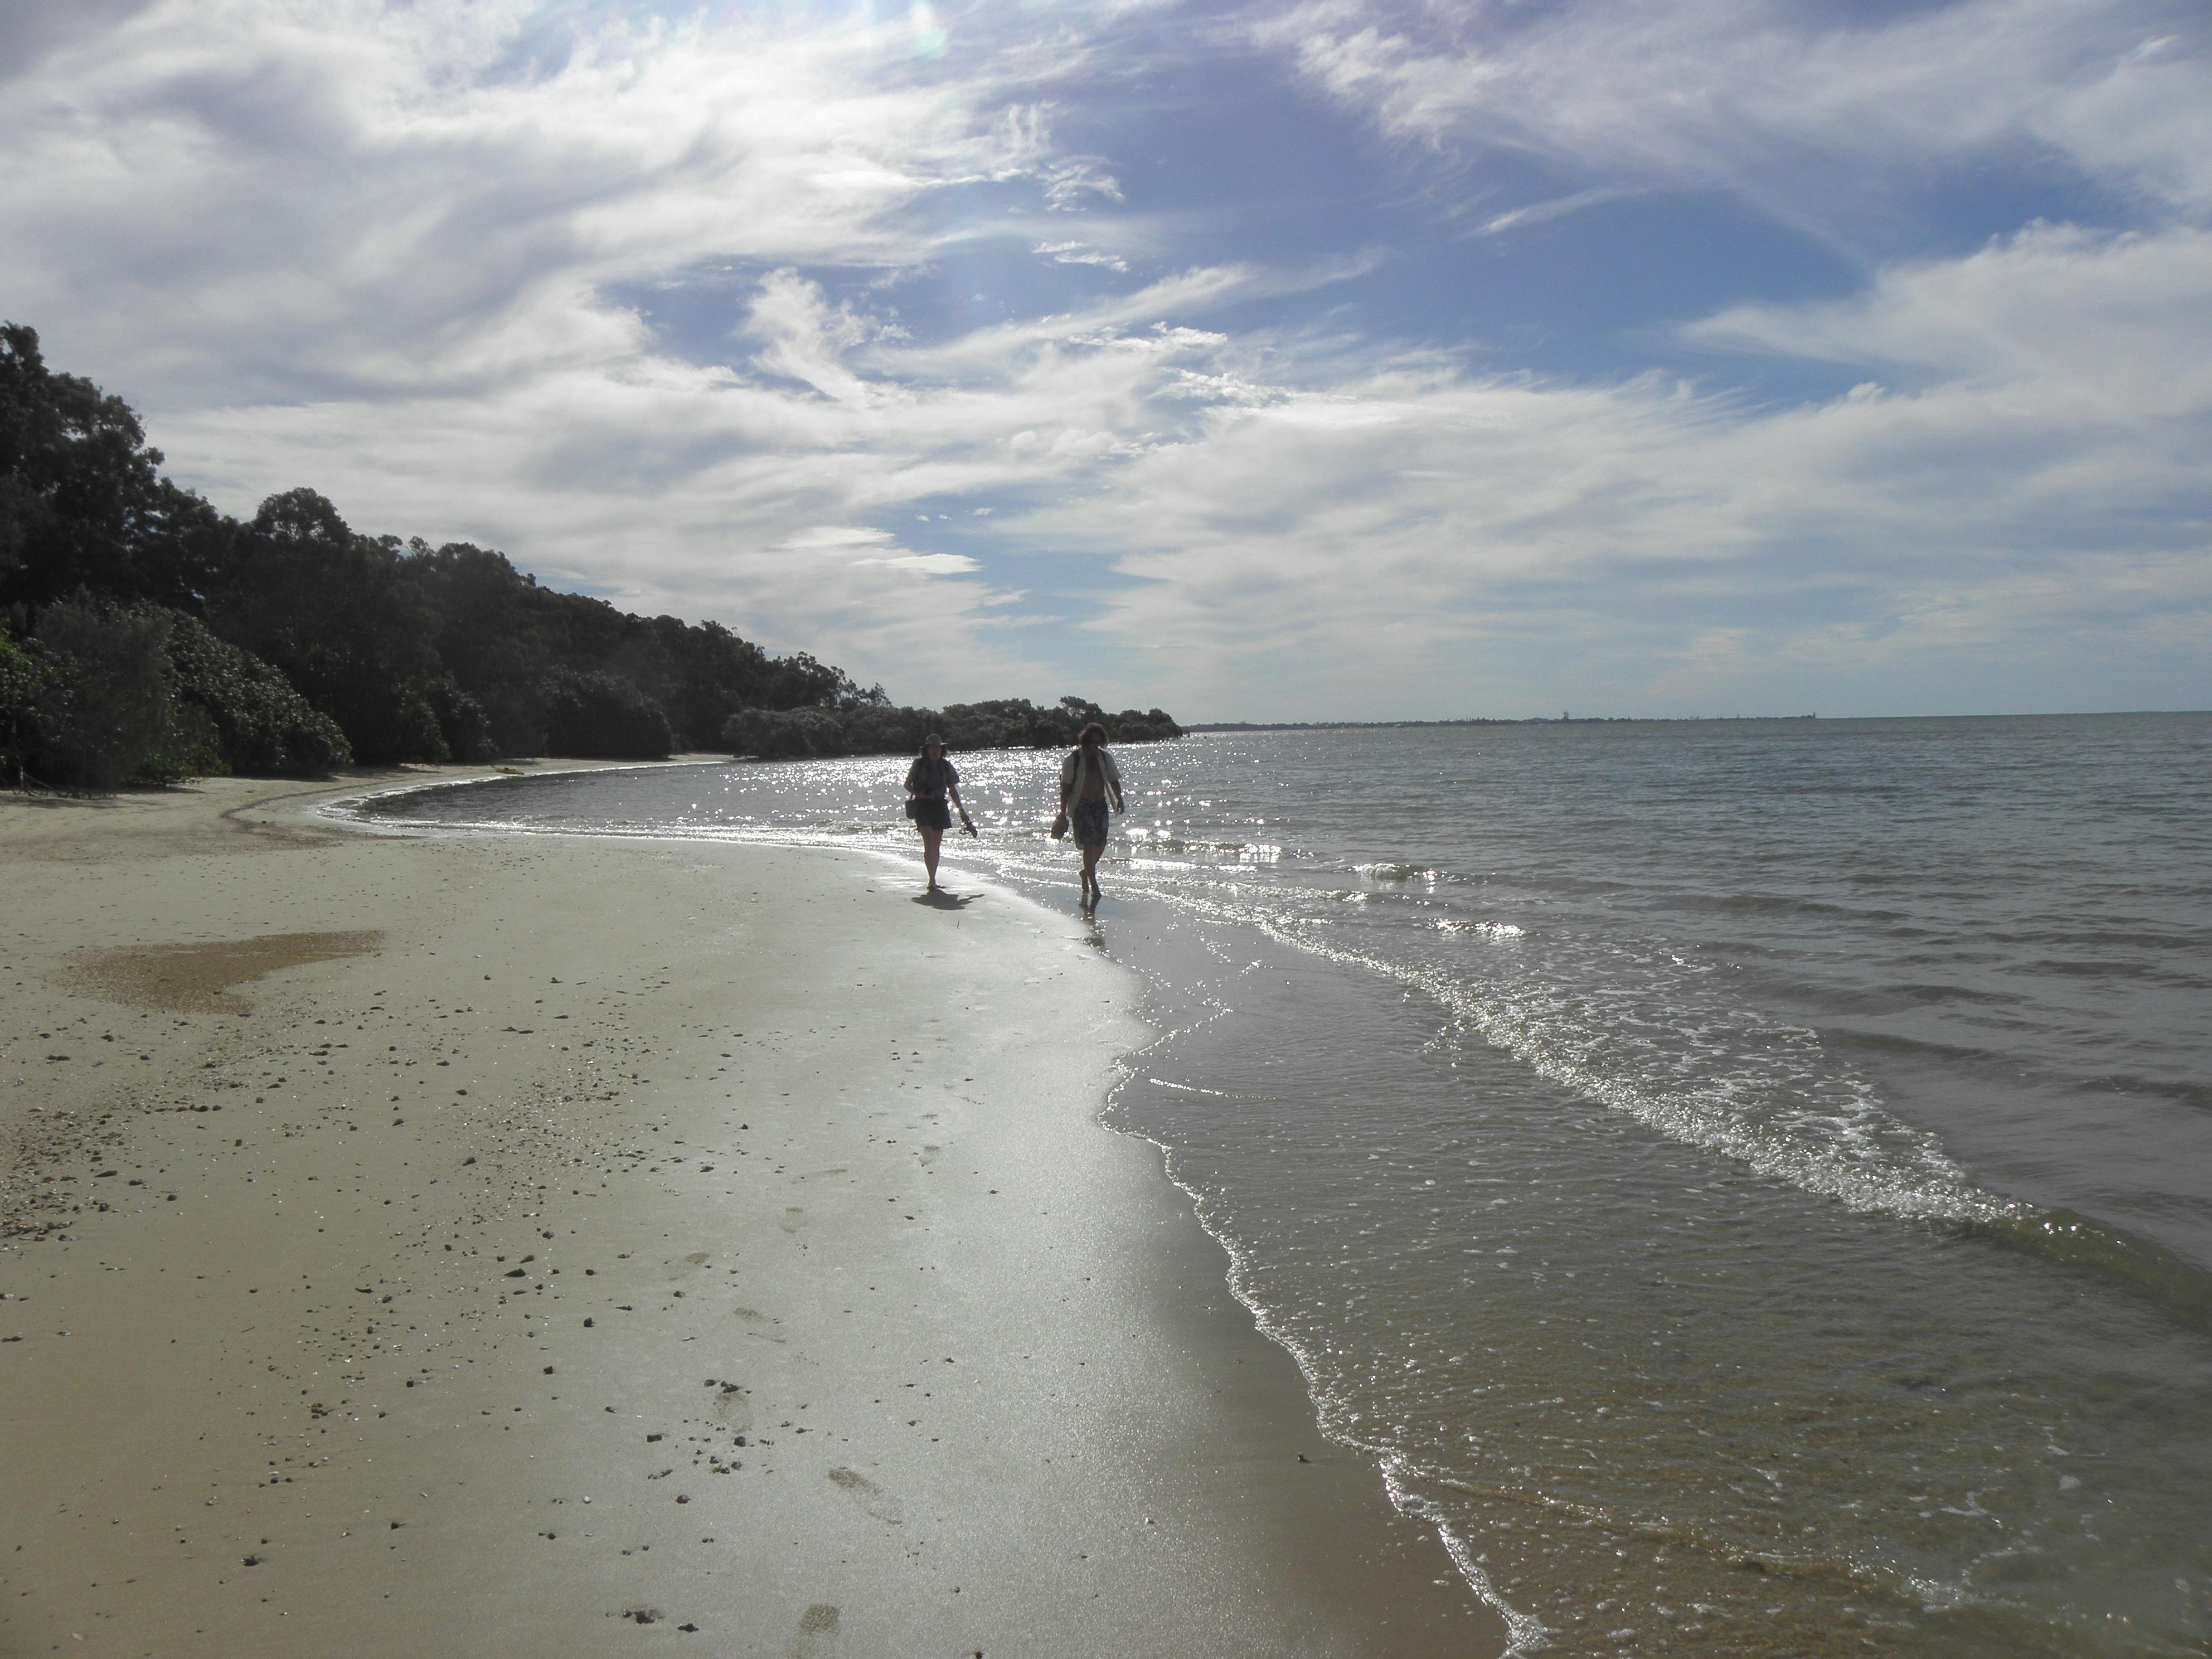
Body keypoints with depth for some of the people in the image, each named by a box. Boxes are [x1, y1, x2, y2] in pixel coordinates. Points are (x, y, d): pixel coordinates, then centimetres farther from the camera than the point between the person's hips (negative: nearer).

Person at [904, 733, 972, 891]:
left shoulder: (946, 766, 6)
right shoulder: (919, 763, -2)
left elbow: (952, 790, 13)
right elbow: (908, 784, 6)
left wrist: (961, 811, 12)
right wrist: (918, 794, -13)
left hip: (939, 806, 4)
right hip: (922, 806, -4)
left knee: (936, 845, 8)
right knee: (929, 841, -17)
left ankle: (933, 880, 18)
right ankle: (932, 880, -20)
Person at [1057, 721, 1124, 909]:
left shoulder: (1105, 758, 10)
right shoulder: (1073, 759, -4)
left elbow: (1113, 780, 16)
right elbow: (1065, 787, -5)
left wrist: (1119, 800, 3)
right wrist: (1063, 812, -9)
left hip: (1100, 805, 5)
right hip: (1081, 806, -5)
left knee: (1100, 845, 5)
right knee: (1089, 845, -12)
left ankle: (1086, 872, 33)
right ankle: (1094, 889, -14)